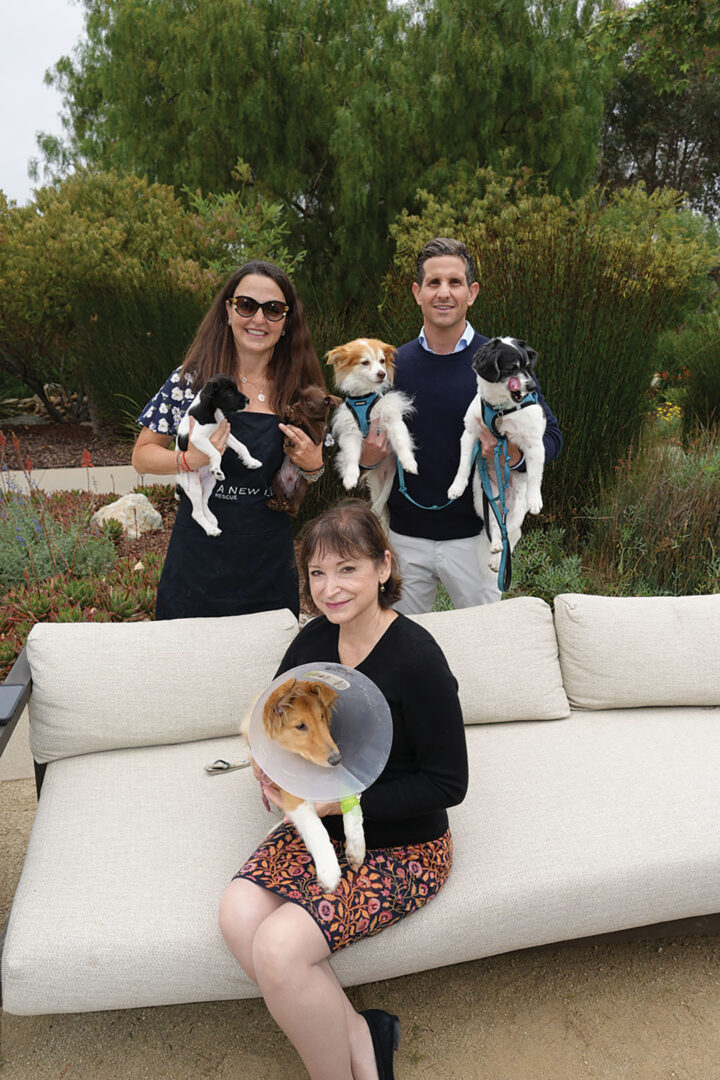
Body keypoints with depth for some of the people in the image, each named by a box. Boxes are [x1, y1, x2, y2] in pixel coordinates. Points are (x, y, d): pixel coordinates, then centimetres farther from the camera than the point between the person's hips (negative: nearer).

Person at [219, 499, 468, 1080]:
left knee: (279, 947, -21)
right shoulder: (313, 640, -2)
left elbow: (448, 784, -17)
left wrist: (343, 798, -21)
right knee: (238, 914, -16)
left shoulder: (416, 657, -21)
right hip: (322, 826, 7)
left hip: (402, 847, -6)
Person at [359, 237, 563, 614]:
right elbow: (364, 439, 13)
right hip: (404, 536, 2)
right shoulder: (392, 364, 2)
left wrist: (516, 455, -21)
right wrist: (365, 457, -10)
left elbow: (551, 434, -1)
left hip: (472, 536, -2)